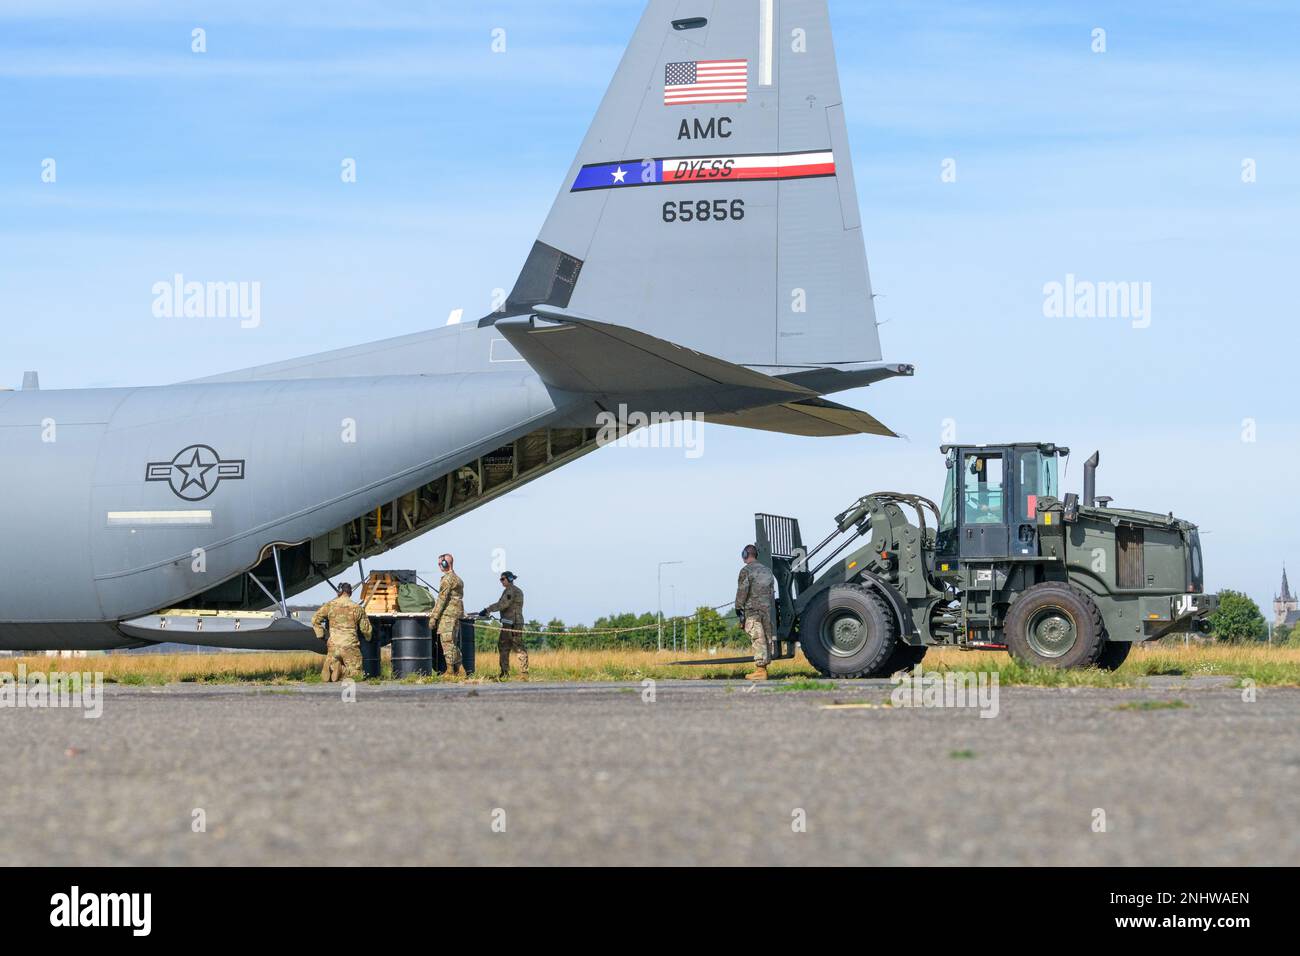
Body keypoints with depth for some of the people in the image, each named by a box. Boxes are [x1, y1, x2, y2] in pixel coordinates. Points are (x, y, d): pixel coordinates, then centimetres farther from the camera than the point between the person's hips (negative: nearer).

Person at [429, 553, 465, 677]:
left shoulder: (447, 579, -12)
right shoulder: (457, 578, 19)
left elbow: (442, 599, -16)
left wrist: (434, 617, -14)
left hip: (448, 615, -10)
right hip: (457, 614, 10)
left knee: (447, 642, -9)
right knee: (454, 644, 12)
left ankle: (450, 671, -12)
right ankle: (456, 670, 12)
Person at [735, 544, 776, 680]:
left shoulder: (746, 571, -8)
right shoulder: (767, 570, 16)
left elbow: (742, 591, -11)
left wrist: (738, 608, -5)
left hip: (752, 609, -7)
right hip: (767, 608, 7)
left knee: (758, 639, -10)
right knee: (766, 639, 9)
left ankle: (760, 670, -12)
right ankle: (764, 667, 12)